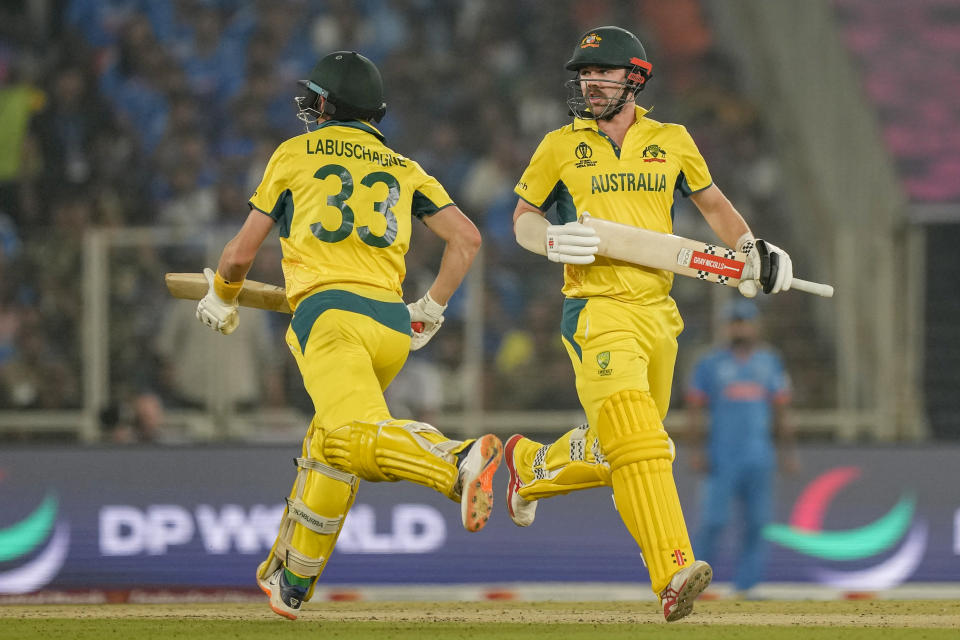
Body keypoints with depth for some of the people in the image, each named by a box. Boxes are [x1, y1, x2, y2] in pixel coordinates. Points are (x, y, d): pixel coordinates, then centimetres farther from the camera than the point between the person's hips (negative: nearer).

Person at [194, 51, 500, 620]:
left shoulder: (296, 154, 17)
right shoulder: (404, 170, 25)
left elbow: (241, 253, 19)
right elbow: (467, 237, 13)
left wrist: (222, 300, 38)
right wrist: (432, 311, 23)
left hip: (331, 311, -5)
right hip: (393, 327, 5)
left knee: (356, 438, -25)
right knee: (327, 447, 20)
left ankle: (458, 462, -51)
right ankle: (291, 582, 24)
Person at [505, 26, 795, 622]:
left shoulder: (672, 142, 11)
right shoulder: (560, 147, 6)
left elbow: (713, 203, 23)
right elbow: (523, 218, 16)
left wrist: (751, 249, 6)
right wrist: (551, 239, -6)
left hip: (658, 313, 4)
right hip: (598, 310, -4)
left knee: (616, 451, 14)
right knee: (637, 444, -22)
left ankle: (531, 463, 44)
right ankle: (673, 576, -31)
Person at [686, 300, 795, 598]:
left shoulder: (769, 362, 13)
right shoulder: (710, 364, 4)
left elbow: (780, 410, 16)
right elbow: (695, 409, 3)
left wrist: (787, 451, 10)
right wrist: (697, 449, -8)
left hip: (759, 458, 3)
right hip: (722, 458, -3)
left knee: (756, 523, -1)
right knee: (714, 520, -11)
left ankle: (745, 584, 4)